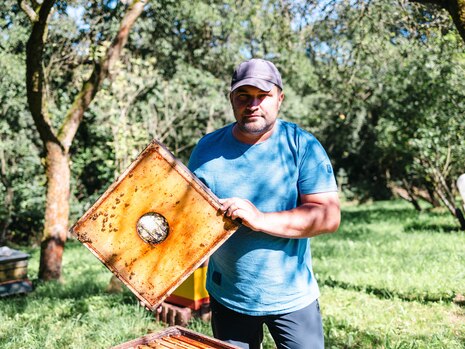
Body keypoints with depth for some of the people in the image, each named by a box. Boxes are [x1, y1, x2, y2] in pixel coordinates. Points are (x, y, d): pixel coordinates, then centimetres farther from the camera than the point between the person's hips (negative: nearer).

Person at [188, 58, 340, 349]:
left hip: (293, 296, -2)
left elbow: (330, 216, -18)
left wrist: (260, 219, -28)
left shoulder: (302, 146, -10)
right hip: (227, 299, 2)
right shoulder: (208, 149, -2)